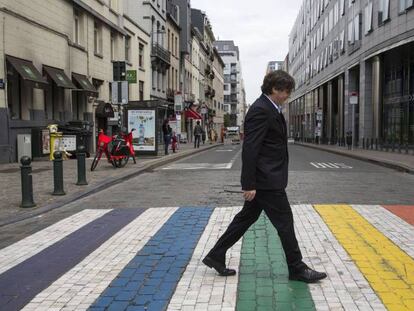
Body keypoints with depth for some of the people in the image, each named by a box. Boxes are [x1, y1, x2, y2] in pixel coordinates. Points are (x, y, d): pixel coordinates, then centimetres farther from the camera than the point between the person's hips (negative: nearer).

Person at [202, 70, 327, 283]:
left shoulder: (270, 109, 15)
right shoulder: (260, 110, -18)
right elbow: (250, 149, -22)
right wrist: (249, 184, -22)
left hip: (267, 178, 10)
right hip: (266, 180, -10)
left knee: (247, 217, 15)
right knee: (284, 222, 1)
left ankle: (216, 256, 24)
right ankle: (297, 269, 17)